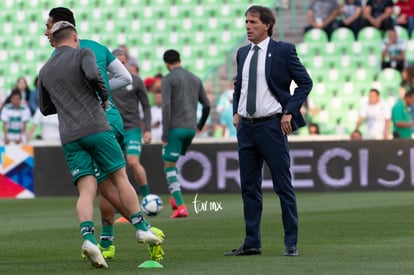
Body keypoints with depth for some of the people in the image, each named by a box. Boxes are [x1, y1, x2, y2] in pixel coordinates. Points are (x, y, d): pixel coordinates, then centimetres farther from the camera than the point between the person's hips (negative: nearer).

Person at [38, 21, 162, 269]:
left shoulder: (45, 71, 18)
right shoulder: (83, 53, 3)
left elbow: (46, 109, 27)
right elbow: (93, 75, -18)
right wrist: (104, 97, -1)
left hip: (69, 138, 4)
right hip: (96, 128, -4)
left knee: (87, 190, -4)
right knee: (121, 177, 9)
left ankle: (88, 237, -25)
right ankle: (141, 228, 9)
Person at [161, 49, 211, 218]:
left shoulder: (168, 80, -5)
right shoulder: (195, 79, 14)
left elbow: (166, 106, -15)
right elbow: (207, 105, 16)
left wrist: (164, 134, -15)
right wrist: (200, 125, 33)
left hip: (175, 128, -6)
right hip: (191, 128, 6)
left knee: (169, 166, -2)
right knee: (173, 162, 25)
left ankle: (181, 206, -15)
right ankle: (175, 198, 19)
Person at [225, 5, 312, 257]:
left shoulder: (283, 50, -5)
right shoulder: (243, 53, 12)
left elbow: (305, 82, -3)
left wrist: (289, 112, -10)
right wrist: (236, 111, 10)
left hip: (272, 125, -6)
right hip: (246, 126, 6)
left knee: (283, 186, -2)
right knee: (249, 187, 8)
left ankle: (291, 243, 2)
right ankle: (252, 243, 14)